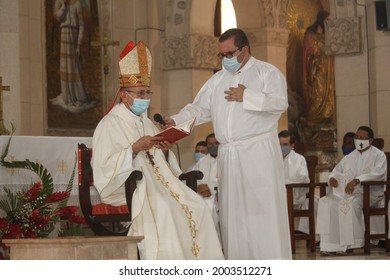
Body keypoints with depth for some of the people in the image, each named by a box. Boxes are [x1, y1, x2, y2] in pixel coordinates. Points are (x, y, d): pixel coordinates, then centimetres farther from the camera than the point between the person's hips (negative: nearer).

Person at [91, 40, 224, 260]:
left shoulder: (148, 124, 22)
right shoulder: (109, 126, -2)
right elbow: (105, 169, -13)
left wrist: (165, 151, 1)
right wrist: (134, 149, -20)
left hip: (156, 183, 7)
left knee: (196, 206, -17)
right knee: (161, 207, -36)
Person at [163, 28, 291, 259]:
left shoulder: (267, 72, 1)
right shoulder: (218, 79, 18)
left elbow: (280, 102, -14)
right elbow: (199, 109, 16)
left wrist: (246, 97, -11)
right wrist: (175, 121, 0)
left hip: (260, 154, -5)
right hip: (228, 155, 5)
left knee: (263, 209, -7)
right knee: (233, 212, 3)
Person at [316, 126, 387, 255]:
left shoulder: (378, 155, 3)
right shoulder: (349, 157, 22)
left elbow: (378, 174, -15)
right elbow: (337, 171, 27)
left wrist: (357, 180, -27)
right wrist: (332, 177, 0)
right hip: (347, 191, 6)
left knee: (349, 203, -36)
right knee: (326, 202, -21)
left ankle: (348, 244, -31)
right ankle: (330, 244, -25)